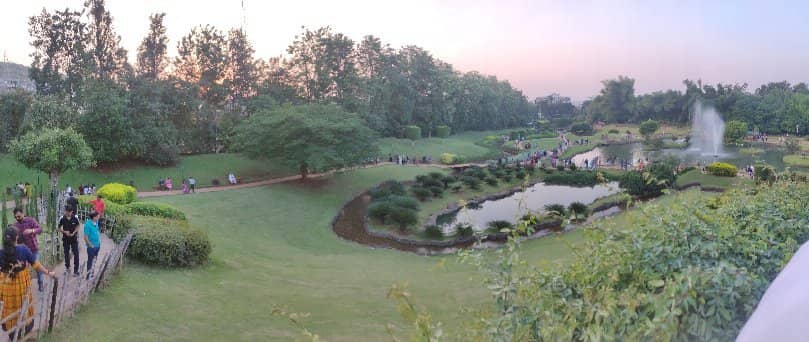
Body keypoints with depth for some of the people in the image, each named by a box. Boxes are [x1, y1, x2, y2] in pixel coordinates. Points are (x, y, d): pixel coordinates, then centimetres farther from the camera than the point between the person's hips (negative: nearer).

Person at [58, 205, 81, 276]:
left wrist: (74, 233, -12)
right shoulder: (62, 219, -10)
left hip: (74, 238, -1)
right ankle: (67, 267, 35)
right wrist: (64, 232, -18)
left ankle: (76, 270, 1)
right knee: (66, 254, 14)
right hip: (65, 239, 1)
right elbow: (58, 228, 0)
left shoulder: (75, 218, -10)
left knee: (76, 254, -5)